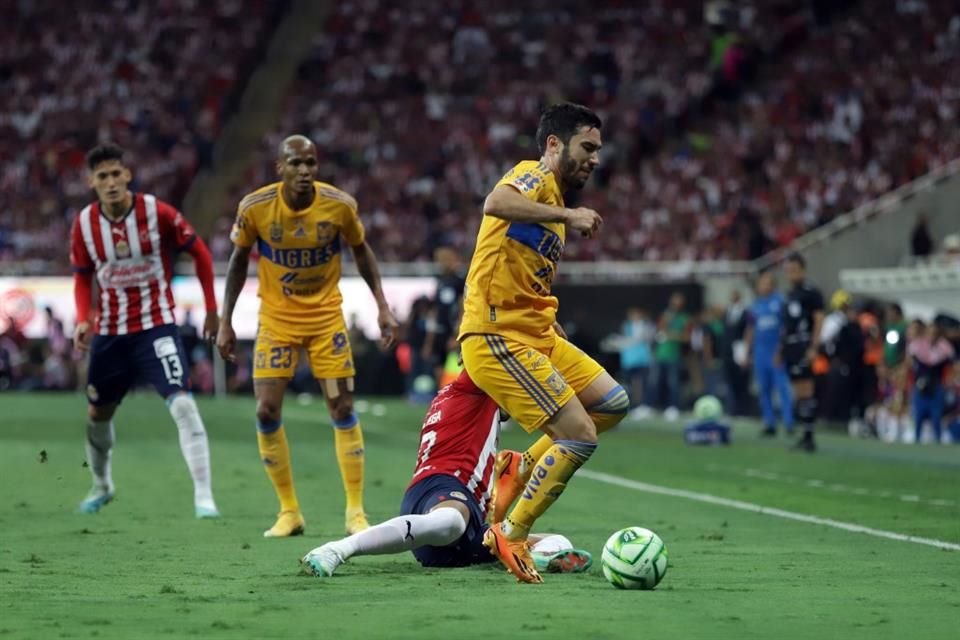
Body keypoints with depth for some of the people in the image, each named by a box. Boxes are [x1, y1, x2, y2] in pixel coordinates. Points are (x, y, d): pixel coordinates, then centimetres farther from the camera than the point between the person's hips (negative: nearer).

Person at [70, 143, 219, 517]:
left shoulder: (157, 212, -14)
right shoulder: (84, 223, -4)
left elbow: (199, 252, -2)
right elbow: (82, 277, 10)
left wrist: (211, 310, -1)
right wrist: (83, 319, -8)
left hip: (156, 326, -4)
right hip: (109, 332, 4)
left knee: (182, 403, -20)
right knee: (97, 413, 16)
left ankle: (203, 495, -19)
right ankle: (101, 486, 42)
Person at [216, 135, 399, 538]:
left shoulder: (339, 206, -14)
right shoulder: (254, 207, -14)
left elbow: (361, 251, 4)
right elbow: (238, 262, 1)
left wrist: (382, 306, 0)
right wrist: (225, 322, 0)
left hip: (326, 315, 0)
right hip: (276, 319, 0)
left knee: (342, 409, -5)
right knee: (266, 412, -6)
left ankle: (355, 511, 4)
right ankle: (289, 512, 7)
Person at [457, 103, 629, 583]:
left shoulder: (552, 200, 20)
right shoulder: (535, 178, -8)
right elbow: (495, 203, -34)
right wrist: (566, 214, -31)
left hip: (536, 335, 10)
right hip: (498, 339, -10)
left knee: (613, 403, 9)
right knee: (581, 435, -13)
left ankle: (523, 467, 14)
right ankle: (510, 536, -1)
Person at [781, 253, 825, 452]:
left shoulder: (811, 293, -6)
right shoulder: (790, 294, 18)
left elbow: (819, 320, -11)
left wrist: (814, 347, -17)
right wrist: (781, 348, 18)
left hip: (804, 346, -8)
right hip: (790, 346, 8)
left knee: (806, 390, -10)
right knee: (798, 391, 8)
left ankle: (809, 436, -11)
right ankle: (805, 434, 12)